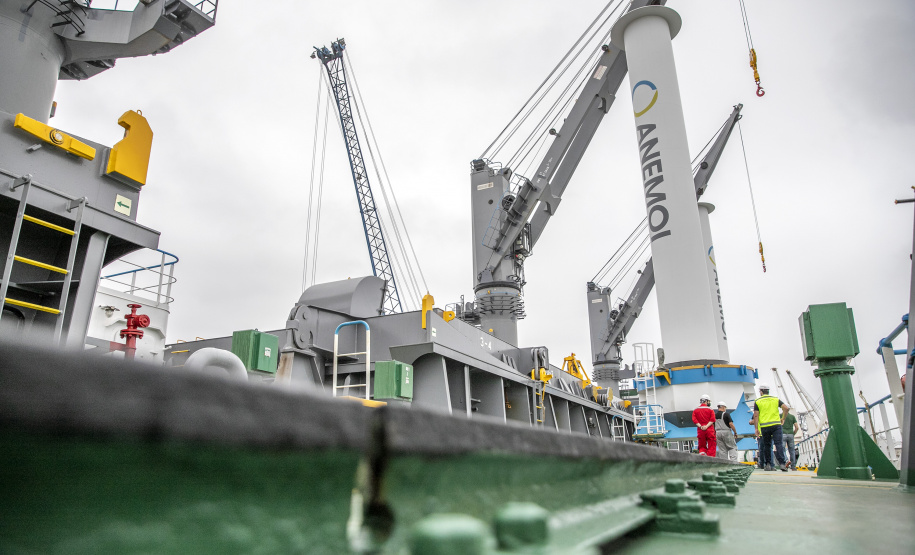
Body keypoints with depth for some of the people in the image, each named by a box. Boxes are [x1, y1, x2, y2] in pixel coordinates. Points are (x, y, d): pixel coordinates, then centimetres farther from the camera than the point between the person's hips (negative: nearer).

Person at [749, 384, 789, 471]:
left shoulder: (757, 401, 5)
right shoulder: (775, 399, 10)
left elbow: (756, 416, 0)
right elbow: (787, 408, 0)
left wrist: (756, 428, 2)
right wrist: (783, 418, 15)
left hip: (765, 426, -1)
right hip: (776, 424, 1)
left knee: (767, 445, 9)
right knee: (778, 444, -4)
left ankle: (768, 464, 8)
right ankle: (782, 464, -17)